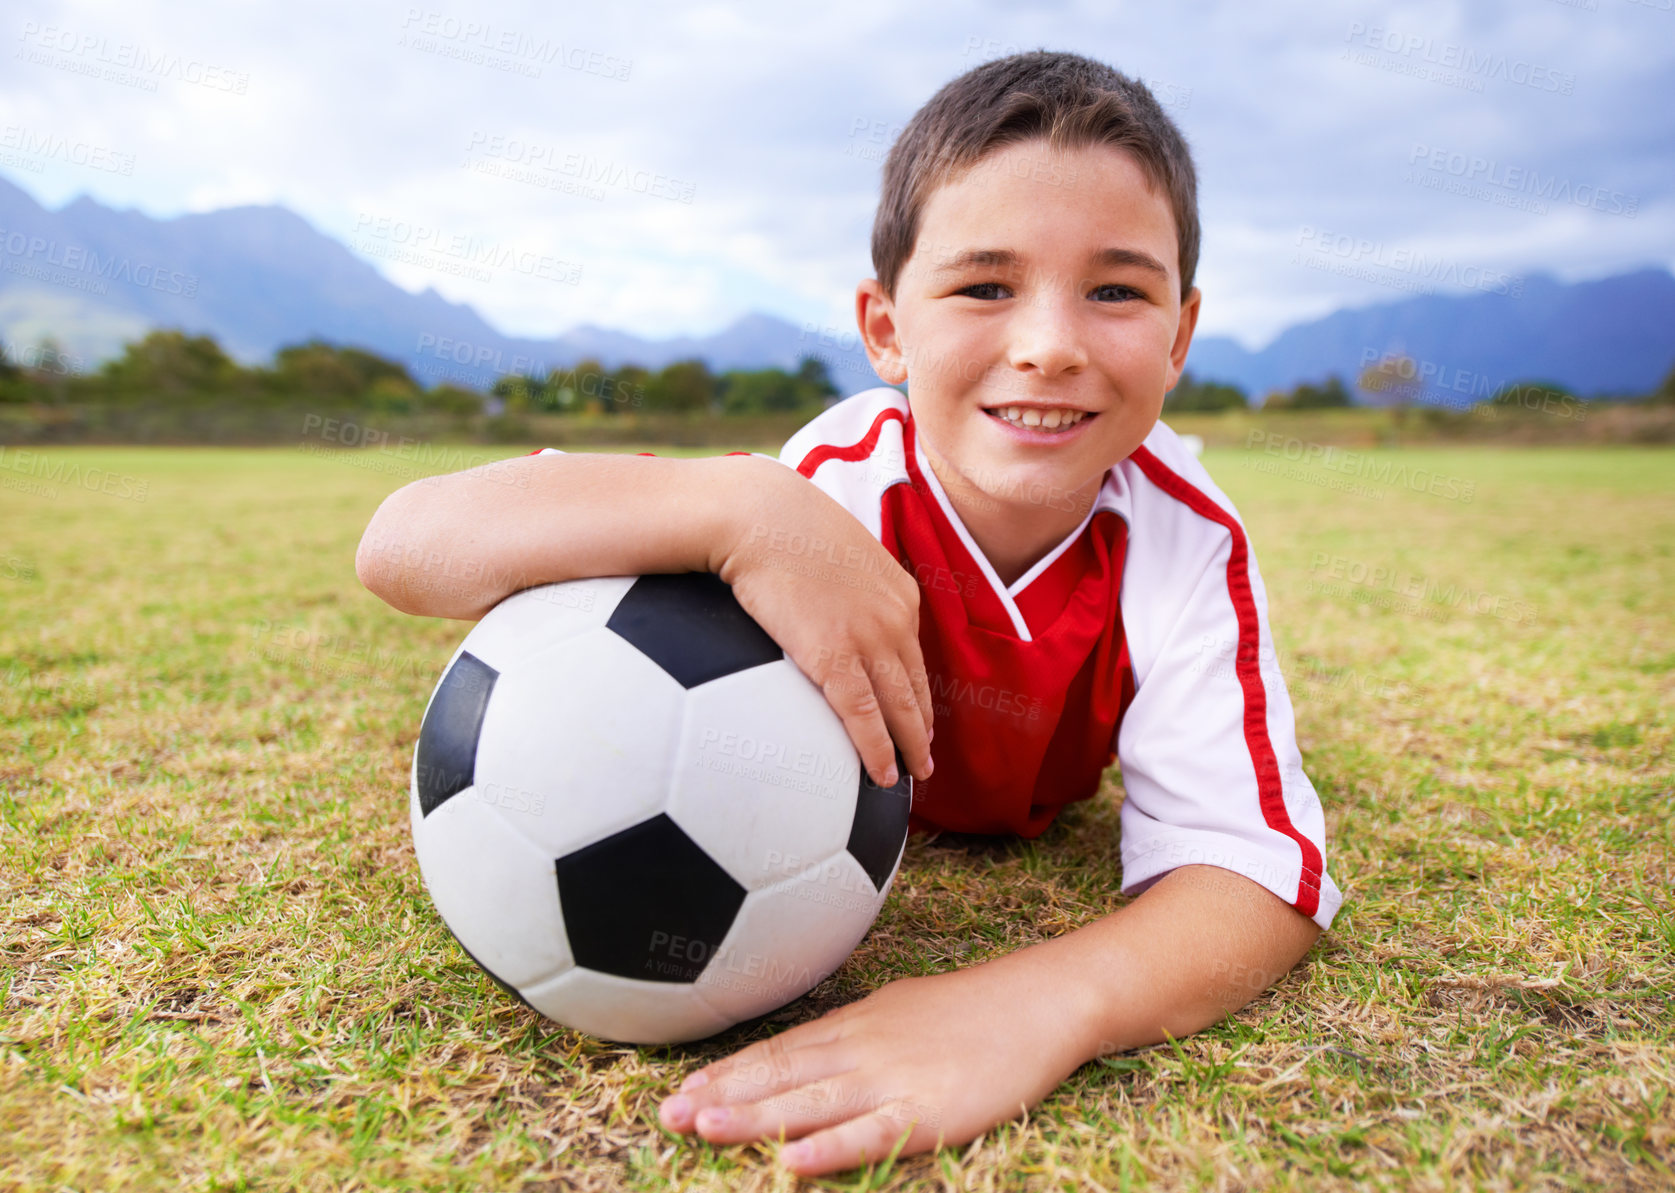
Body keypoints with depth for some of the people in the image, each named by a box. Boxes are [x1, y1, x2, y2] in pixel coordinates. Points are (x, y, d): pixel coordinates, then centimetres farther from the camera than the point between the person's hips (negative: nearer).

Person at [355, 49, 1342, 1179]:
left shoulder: (1186, 543, -37)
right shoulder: (833, 489, -43)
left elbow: (1259, 868, -44)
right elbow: (402, 545, -49)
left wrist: (1040, 1004, -64)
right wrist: (744, 514, -64)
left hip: (1037, 807, 1)